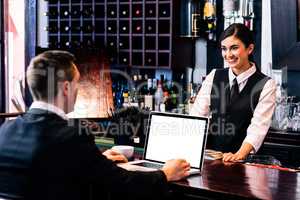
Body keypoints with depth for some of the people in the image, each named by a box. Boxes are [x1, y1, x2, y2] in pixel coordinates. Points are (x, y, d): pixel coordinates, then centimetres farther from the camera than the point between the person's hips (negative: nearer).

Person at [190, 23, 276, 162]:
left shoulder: (266, 85, -1)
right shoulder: (214, 77, 9)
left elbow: (258, 126, -10)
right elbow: (197, 114, 1)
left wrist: (239, 155, -25)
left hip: (245, 158, -2)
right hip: (210, 155, 2)